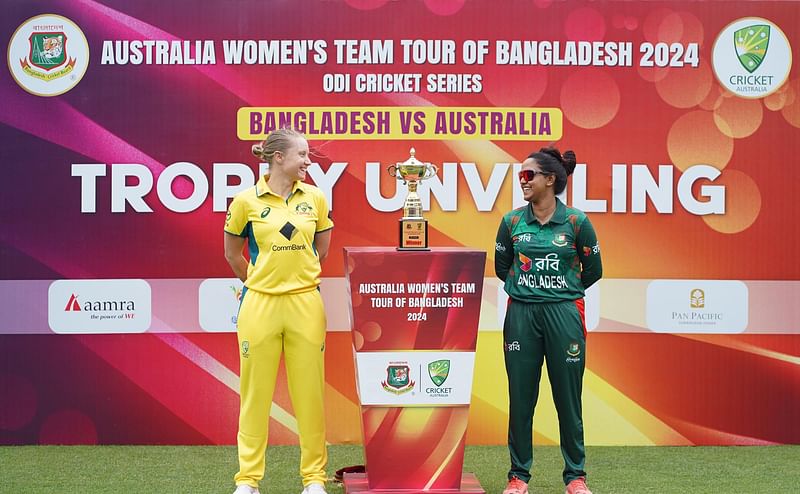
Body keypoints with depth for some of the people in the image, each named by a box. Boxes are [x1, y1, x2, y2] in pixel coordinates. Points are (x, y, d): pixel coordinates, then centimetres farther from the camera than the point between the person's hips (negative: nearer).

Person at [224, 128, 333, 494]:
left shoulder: (315, 198, 3)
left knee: (309, 392, 5)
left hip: (305, 304, 2)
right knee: (255, 393, 5)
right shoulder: (246, 201, -4)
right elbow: (232, 254, 10)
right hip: (259, 305, -2)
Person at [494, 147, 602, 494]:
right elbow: (501, 267, 16)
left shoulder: (576, 222, -4)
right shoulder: (512, 222, 3)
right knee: (520, 397, 5)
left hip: (564, 314, -2)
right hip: (521, 315, 2)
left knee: (568, 397, 5)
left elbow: (593, 270, 7)